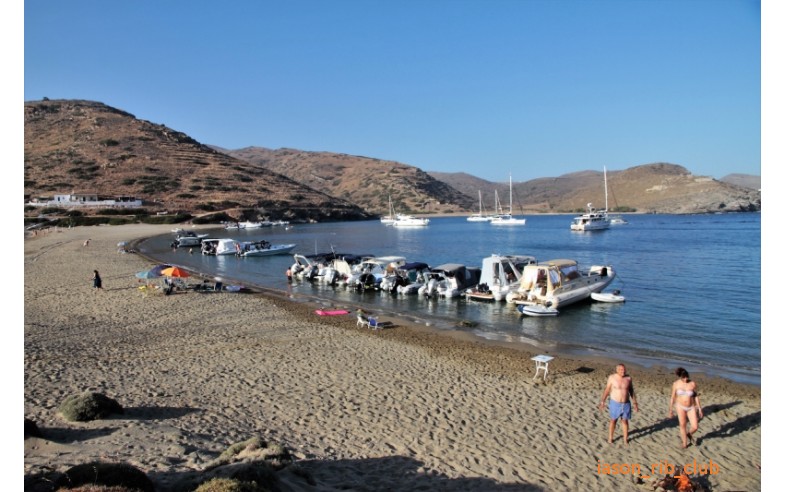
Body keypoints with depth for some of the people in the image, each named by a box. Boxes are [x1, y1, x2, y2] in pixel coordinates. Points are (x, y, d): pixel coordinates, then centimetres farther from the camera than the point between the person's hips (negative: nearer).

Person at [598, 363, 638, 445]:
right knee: (613, 420, 10)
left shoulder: (628, 378, -7)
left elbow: (631, 390, 5)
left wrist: (635, 403, 6)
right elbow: (607, 390, -6)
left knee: (625, 421, 11)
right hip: (615, 403, -2)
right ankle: (610, 438, 25)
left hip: (626, 404, 2)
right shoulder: (612, 377, -14)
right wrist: (602, 401, -8)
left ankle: (625, 440, 26)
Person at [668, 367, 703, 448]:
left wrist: (700, 409, -1)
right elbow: (673, 397, -3)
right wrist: (670, 410, 0)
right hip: (680, 406, 0)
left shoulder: (693, 384, -12)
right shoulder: (676, 383, -12)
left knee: (695, 427, -4)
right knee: (682, 425, 5)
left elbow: (696, 397, -2)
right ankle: (684, 442, 27)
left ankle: (689, 434, 31)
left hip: (691, 407, 0)